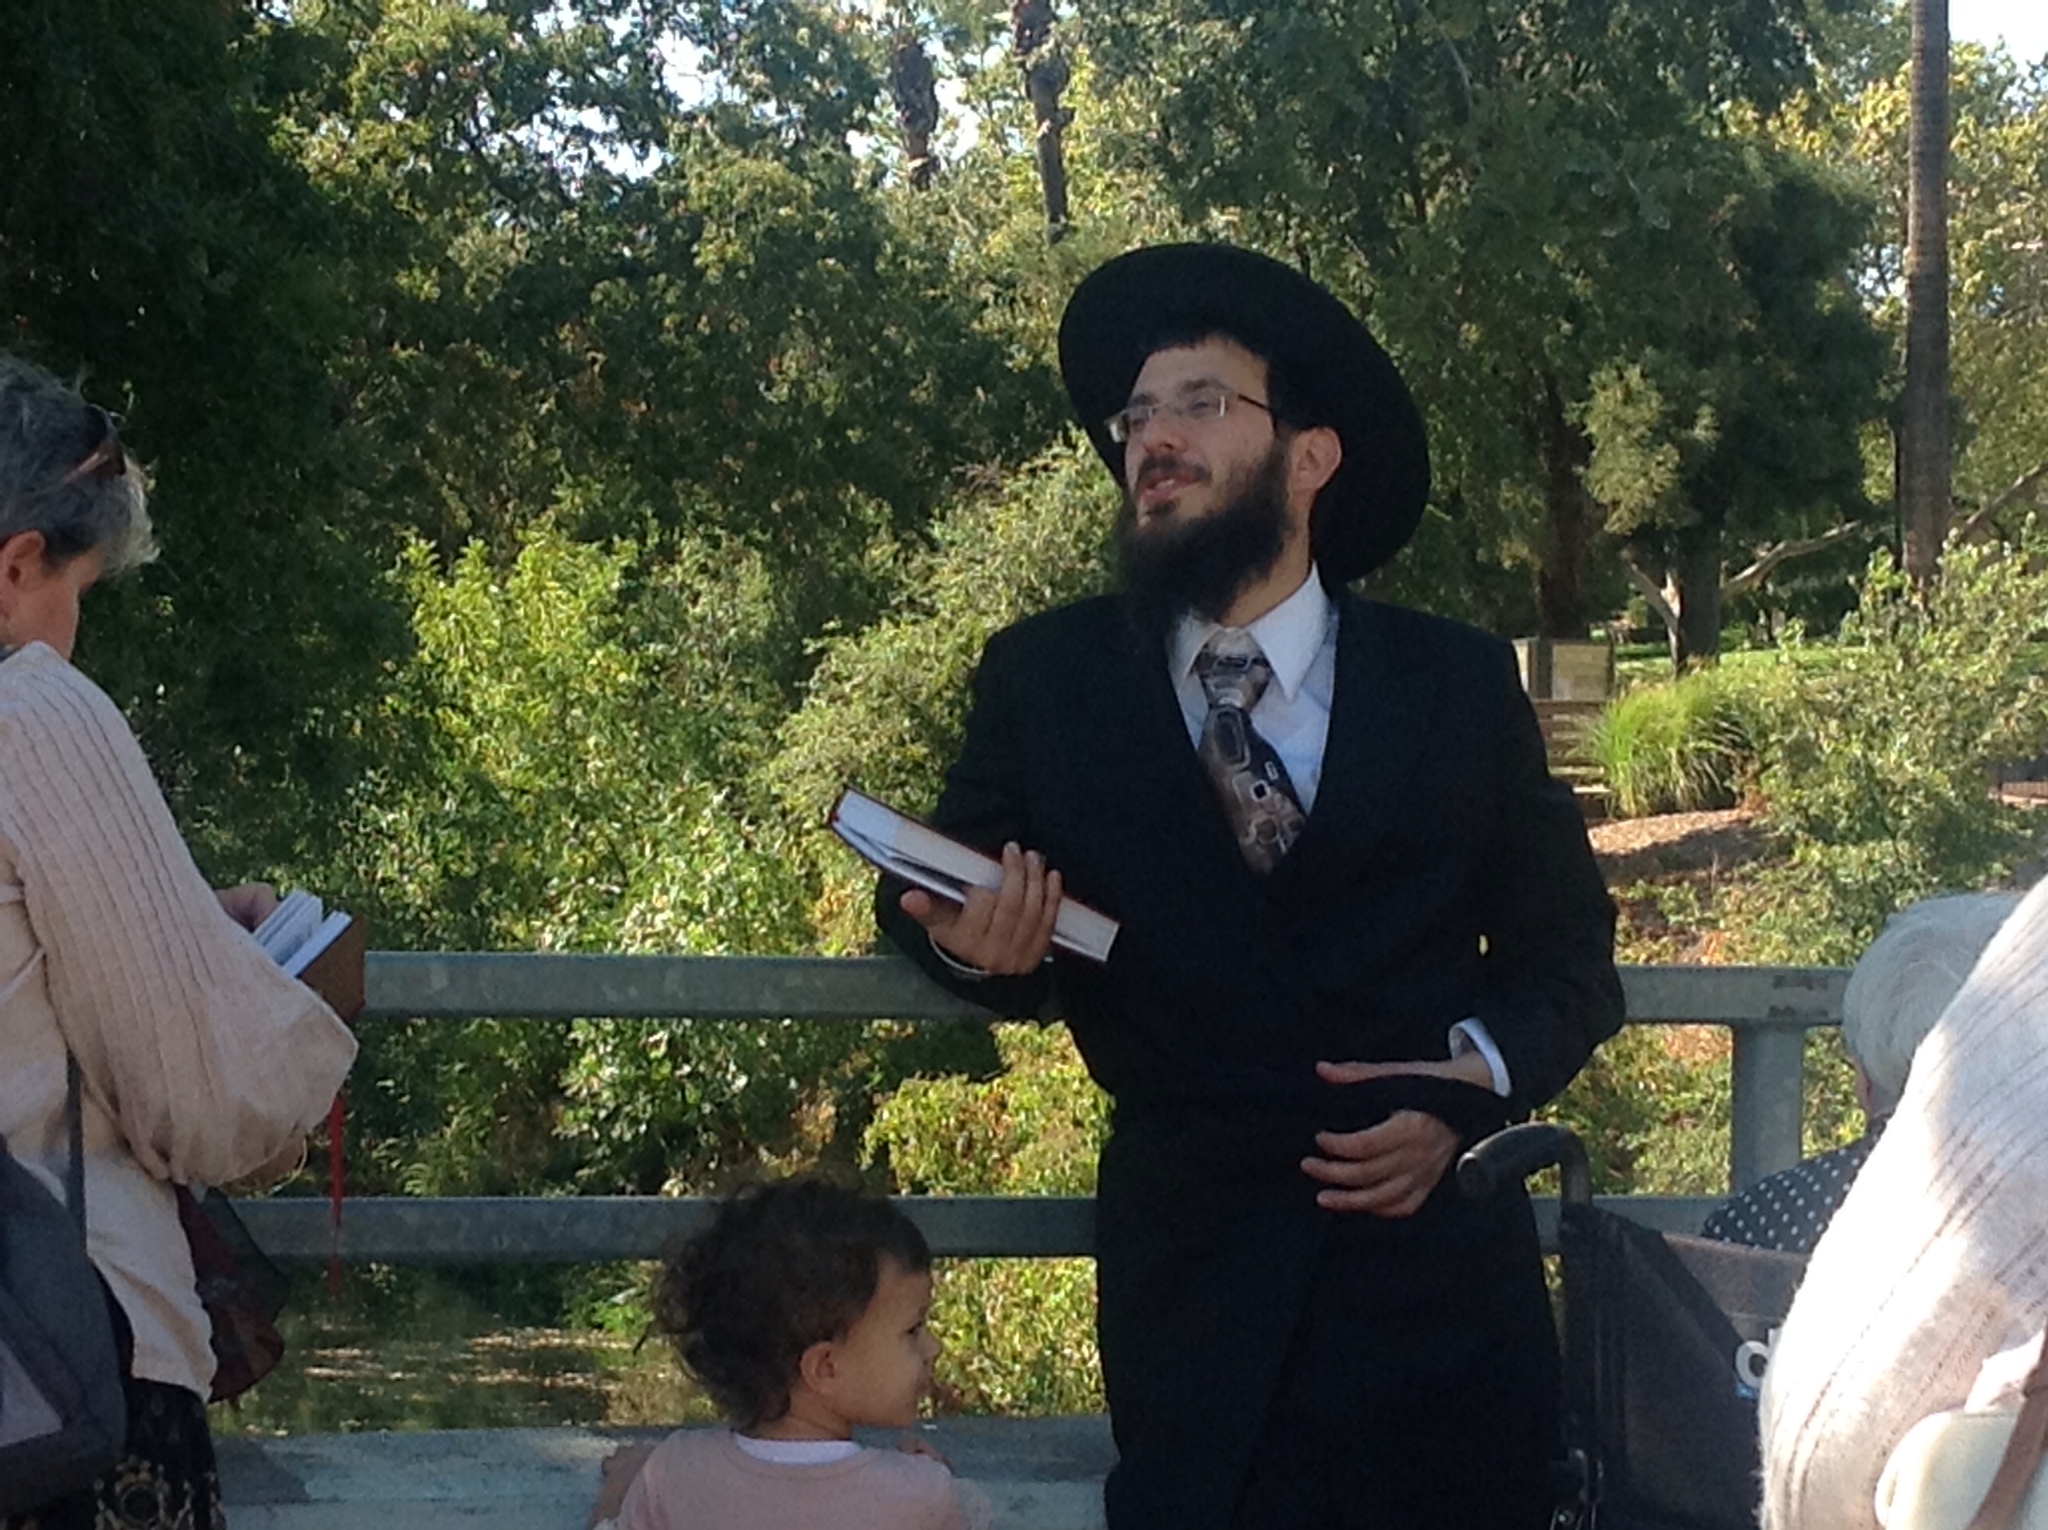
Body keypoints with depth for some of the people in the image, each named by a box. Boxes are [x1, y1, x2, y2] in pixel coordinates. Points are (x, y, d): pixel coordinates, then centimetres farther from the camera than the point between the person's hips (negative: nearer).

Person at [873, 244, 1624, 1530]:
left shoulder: (1460, 685, 4)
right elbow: (936, 894, 10)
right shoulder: (1042, 683, 3)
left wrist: (1480, 1080, -11)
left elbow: (1567, 949, 9)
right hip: (1193, 1267, -1)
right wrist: (971, 941, -13)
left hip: (1436, 1235, 1)